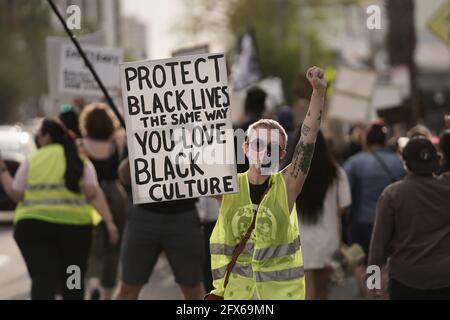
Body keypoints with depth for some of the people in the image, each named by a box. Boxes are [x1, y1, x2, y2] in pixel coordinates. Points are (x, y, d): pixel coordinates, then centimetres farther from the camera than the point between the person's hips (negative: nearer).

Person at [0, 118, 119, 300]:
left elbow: (16, 194, 5)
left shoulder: (31, 161, 6)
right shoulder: (80, 161, 9)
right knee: (72, 281, 14)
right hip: (74, 225, 2)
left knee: (43, 278, -11)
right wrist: (109, 222, -7)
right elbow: (94, 194, -3)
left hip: (34, 225, -1)